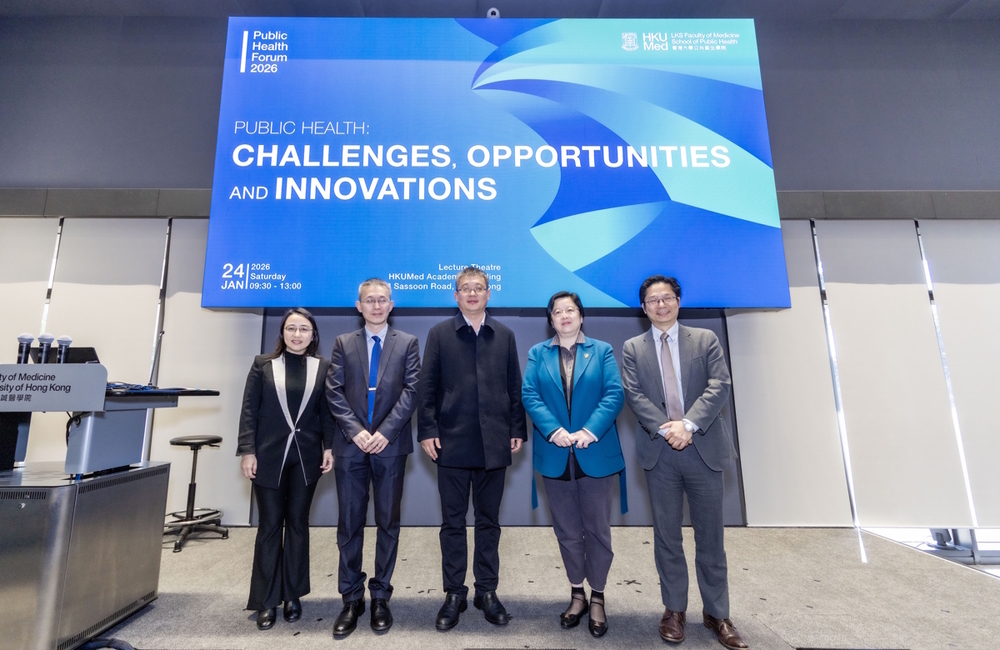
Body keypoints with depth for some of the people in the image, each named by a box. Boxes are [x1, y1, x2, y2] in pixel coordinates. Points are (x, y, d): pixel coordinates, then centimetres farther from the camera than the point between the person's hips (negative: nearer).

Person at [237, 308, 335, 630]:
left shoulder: (322, 367, 2)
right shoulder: (263, 364, 1)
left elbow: (327, 412, 2)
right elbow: (249, 410, 0)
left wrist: (329, 447, -5)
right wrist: (247, 451, -6)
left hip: (306, 456, 1)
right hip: (269, 455, 0)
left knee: (298, 523, 11)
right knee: (269, 525, 6)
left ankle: (293, 595, 24)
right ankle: (266, 601, 19)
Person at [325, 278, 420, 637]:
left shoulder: (407, 343, 5)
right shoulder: (343, 342, 9)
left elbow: (411, 390, -4)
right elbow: (334, 391, 1)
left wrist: (385, 432, -12)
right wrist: (356, 431, -10)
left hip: (390, 445, -1)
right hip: (351, 445, 1)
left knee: (388, 523, 8)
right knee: (349, 523, 9)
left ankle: (380, 597, 24)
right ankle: (352, 598, 24)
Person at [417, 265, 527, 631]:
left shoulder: (504, 336, 8)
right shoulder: (439, 334, 4)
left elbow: (515, 388, 7)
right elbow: (427, 387, 0)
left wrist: (517, 430, 2)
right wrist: (427, 430, -5)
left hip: (494, 443, 1)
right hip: (452, 442, -1)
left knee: (489, 521, 13)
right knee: (453, 522, 10)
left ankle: (487, 591, 28)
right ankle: (454, 594, 26)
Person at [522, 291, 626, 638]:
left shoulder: (602, 351, 4)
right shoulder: (537, 354, 6)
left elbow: (614, 394, -6)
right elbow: (529, 395, -4)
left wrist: (590, 431, -18)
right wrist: (554, 431, -18)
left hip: (596, 454, -1)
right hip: (555, 456, 1)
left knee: (597, 529, 10)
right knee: (567, 530, 14)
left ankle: (597, 597, 28)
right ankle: (577, 593, 32)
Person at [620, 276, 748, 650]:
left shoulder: (705, 339, 6)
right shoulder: (633, 348, 7)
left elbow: (719, 386, -6)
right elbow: (634, 395, -4)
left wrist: (688, 424, -18)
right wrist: (666, 428, -17)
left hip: (703, 447, 0)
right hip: (659, 451, 0)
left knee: (710, 535, 10)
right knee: (666, 535, 10)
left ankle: (717, 613, 27)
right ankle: (674, 610, 26)